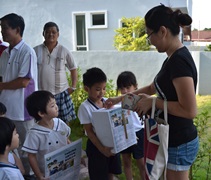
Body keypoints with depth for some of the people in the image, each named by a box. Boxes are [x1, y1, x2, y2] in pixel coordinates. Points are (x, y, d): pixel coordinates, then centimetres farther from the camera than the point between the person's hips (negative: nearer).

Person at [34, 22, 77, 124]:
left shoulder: (64, 51, 2)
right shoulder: (36, 51, 2)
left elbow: (73, 69, 10)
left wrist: (73, 87, 4)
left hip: (61, 94, 0)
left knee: (63, 122, 6)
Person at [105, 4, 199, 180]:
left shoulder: (179, 61, -24)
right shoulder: (173, 58, 6)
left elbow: (190, 110, -28)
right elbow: (152, 88, 20)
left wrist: (153, 102, -18)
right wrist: (120, 98, 19)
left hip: (179, 143, -9)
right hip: (173, 138, 9)